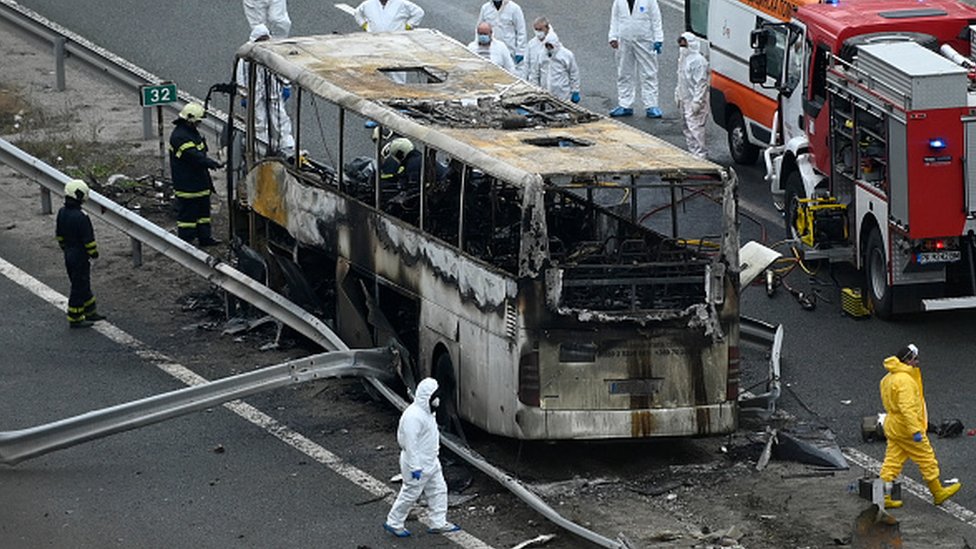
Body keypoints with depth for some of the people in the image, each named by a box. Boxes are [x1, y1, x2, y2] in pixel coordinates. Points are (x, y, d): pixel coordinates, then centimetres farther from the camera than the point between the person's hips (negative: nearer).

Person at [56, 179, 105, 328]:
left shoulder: (62, 212, 1)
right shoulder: (80, 217, -27)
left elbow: (59, 234, 13)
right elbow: (88, 239, -20)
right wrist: (94, 252, -5)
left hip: (68, 254, 9)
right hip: (80, 257, -9)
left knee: (83, 284, 21)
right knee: (79, 288, 2)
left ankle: (90, 312, 33)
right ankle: (75, 319, 8)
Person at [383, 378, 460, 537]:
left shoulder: (427, 412, 5)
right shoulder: (413, 416, -27)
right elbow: (410, 443, -27)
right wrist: (415, 467, -26)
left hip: (430, 461, 10)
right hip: (418, 464, -10)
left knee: (439, 490, 12)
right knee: (410, 494, 4)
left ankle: (439, 523, 21)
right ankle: (393, 523, 19)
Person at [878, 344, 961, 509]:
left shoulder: (889, 378, 12)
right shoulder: (904, 380, -21)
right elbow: (907, 408, -28)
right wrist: (916, 431, -29)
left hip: (892, 426, 9)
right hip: (906, 428, -9)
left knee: (892, 462, 9)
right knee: (927, 459, 4)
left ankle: (884, 497, 7)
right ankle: (938, 493, 15)